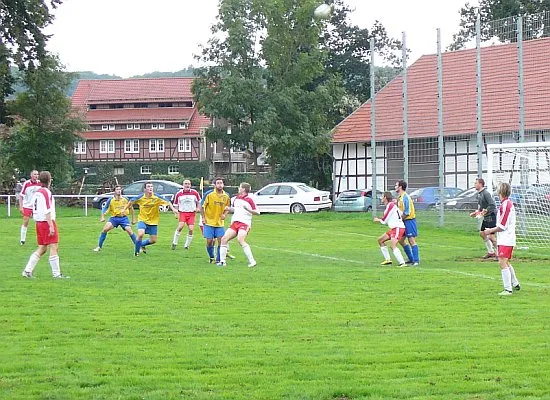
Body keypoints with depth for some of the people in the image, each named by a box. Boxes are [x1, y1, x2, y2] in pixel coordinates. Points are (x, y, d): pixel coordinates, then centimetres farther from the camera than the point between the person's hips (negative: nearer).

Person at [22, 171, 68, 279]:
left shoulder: (37, 193, 12)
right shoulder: (46, 193, -13)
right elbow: (47, 211, -19)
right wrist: (51, 226, -20)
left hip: (39, 223, 9)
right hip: (47, 222, -9)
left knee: (42, 249, 13)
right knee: (53, 247, -5)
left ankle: (27, 271, 10)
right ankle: (56, 273, -5)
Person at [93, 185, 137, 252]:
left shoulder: (125, 199, -2)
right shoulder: (111, 200, -4)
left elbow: (131, 208, 10)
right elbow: (105, 209, -3)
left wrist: (133, 219, 13)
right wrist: (103, 217, -20)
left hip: (124, 218, 0)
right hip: (114, 218, 0)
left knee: (130, 231, -13)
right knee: (105, 229, -13)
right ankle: (99, 247, -2)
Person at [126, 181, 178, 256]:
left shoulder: (157, 197, -13)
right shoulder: (140, 197, -10)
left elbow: (168, 202, -13)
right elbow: (131, 202, 8)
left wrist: (173, 209, -29)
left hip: (153, 222, 2)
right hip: (142, 220, -2)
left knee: (153, 240, 3)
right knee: (140, 234, -25)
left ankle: (142, 244, 35)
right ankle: (136, 251, -3)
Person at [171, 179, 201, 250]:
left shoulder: (194, 193, 3)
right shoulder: (179, 194, 3)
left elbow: (199, 202, 16)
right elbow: (175, 204, 13)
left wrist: (198, 208, -1)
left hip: (191, 213, 1)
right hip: (182, 212, -1)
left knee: (191, 229, -10)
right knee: (180, 226, -23)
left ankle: (186, 245, 8)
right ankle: (174, 243, -9)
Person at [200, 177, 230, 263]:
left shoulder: (226, 196, 1)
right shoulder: (209, 194, -10)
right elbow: (202, 206, -3)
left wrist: (224, 214, -2)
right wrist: (203, 218, -7)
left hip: (220, 223, 3)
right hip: (209, 222, -3)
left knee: (221, 241, -6)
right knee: (209, 241, -3)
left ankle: (218, 259, 6)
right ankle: (212, 258, 20)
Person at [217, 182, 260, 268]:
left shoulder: (249, 200, -3)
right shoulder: (236, 199, 18)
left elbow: (257, 212, -6)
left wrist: (248, 209, -22)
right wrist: (228, 209, 12)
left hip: (244, 223, -7)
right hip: (234, 222, 7)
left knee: (241, 240, -29)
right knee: (224, 239, -3)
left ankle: (252, 261, -29)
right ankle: (222, 261, 6)